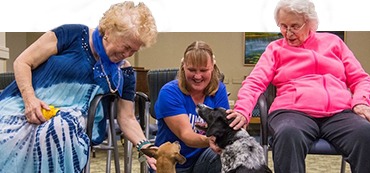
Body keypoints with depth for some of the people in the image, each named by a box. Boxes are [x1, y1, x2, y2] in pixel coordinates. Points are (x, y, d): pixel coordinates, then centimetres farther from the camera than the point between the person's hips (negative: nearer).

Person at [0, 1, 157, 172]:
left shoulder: (125, 73, 6)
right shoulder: (72, 35, -5)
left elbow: (127, 118, 9)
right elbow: (22, 63, -3)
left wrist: (145, 146, -7)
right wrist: (29, 99, -18)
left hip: (70, 123, 2)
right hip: (23, 106, -2)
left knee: (58, 135, -33)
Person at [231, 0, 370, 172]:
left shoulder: (333, 41, 22)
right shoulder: (275, 48, 18)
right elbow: (254, 82, 5)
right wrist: (242, 111, -15)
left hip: (340, 113, 2)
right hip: (292, 112, -1)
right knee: (288, 135, -38)